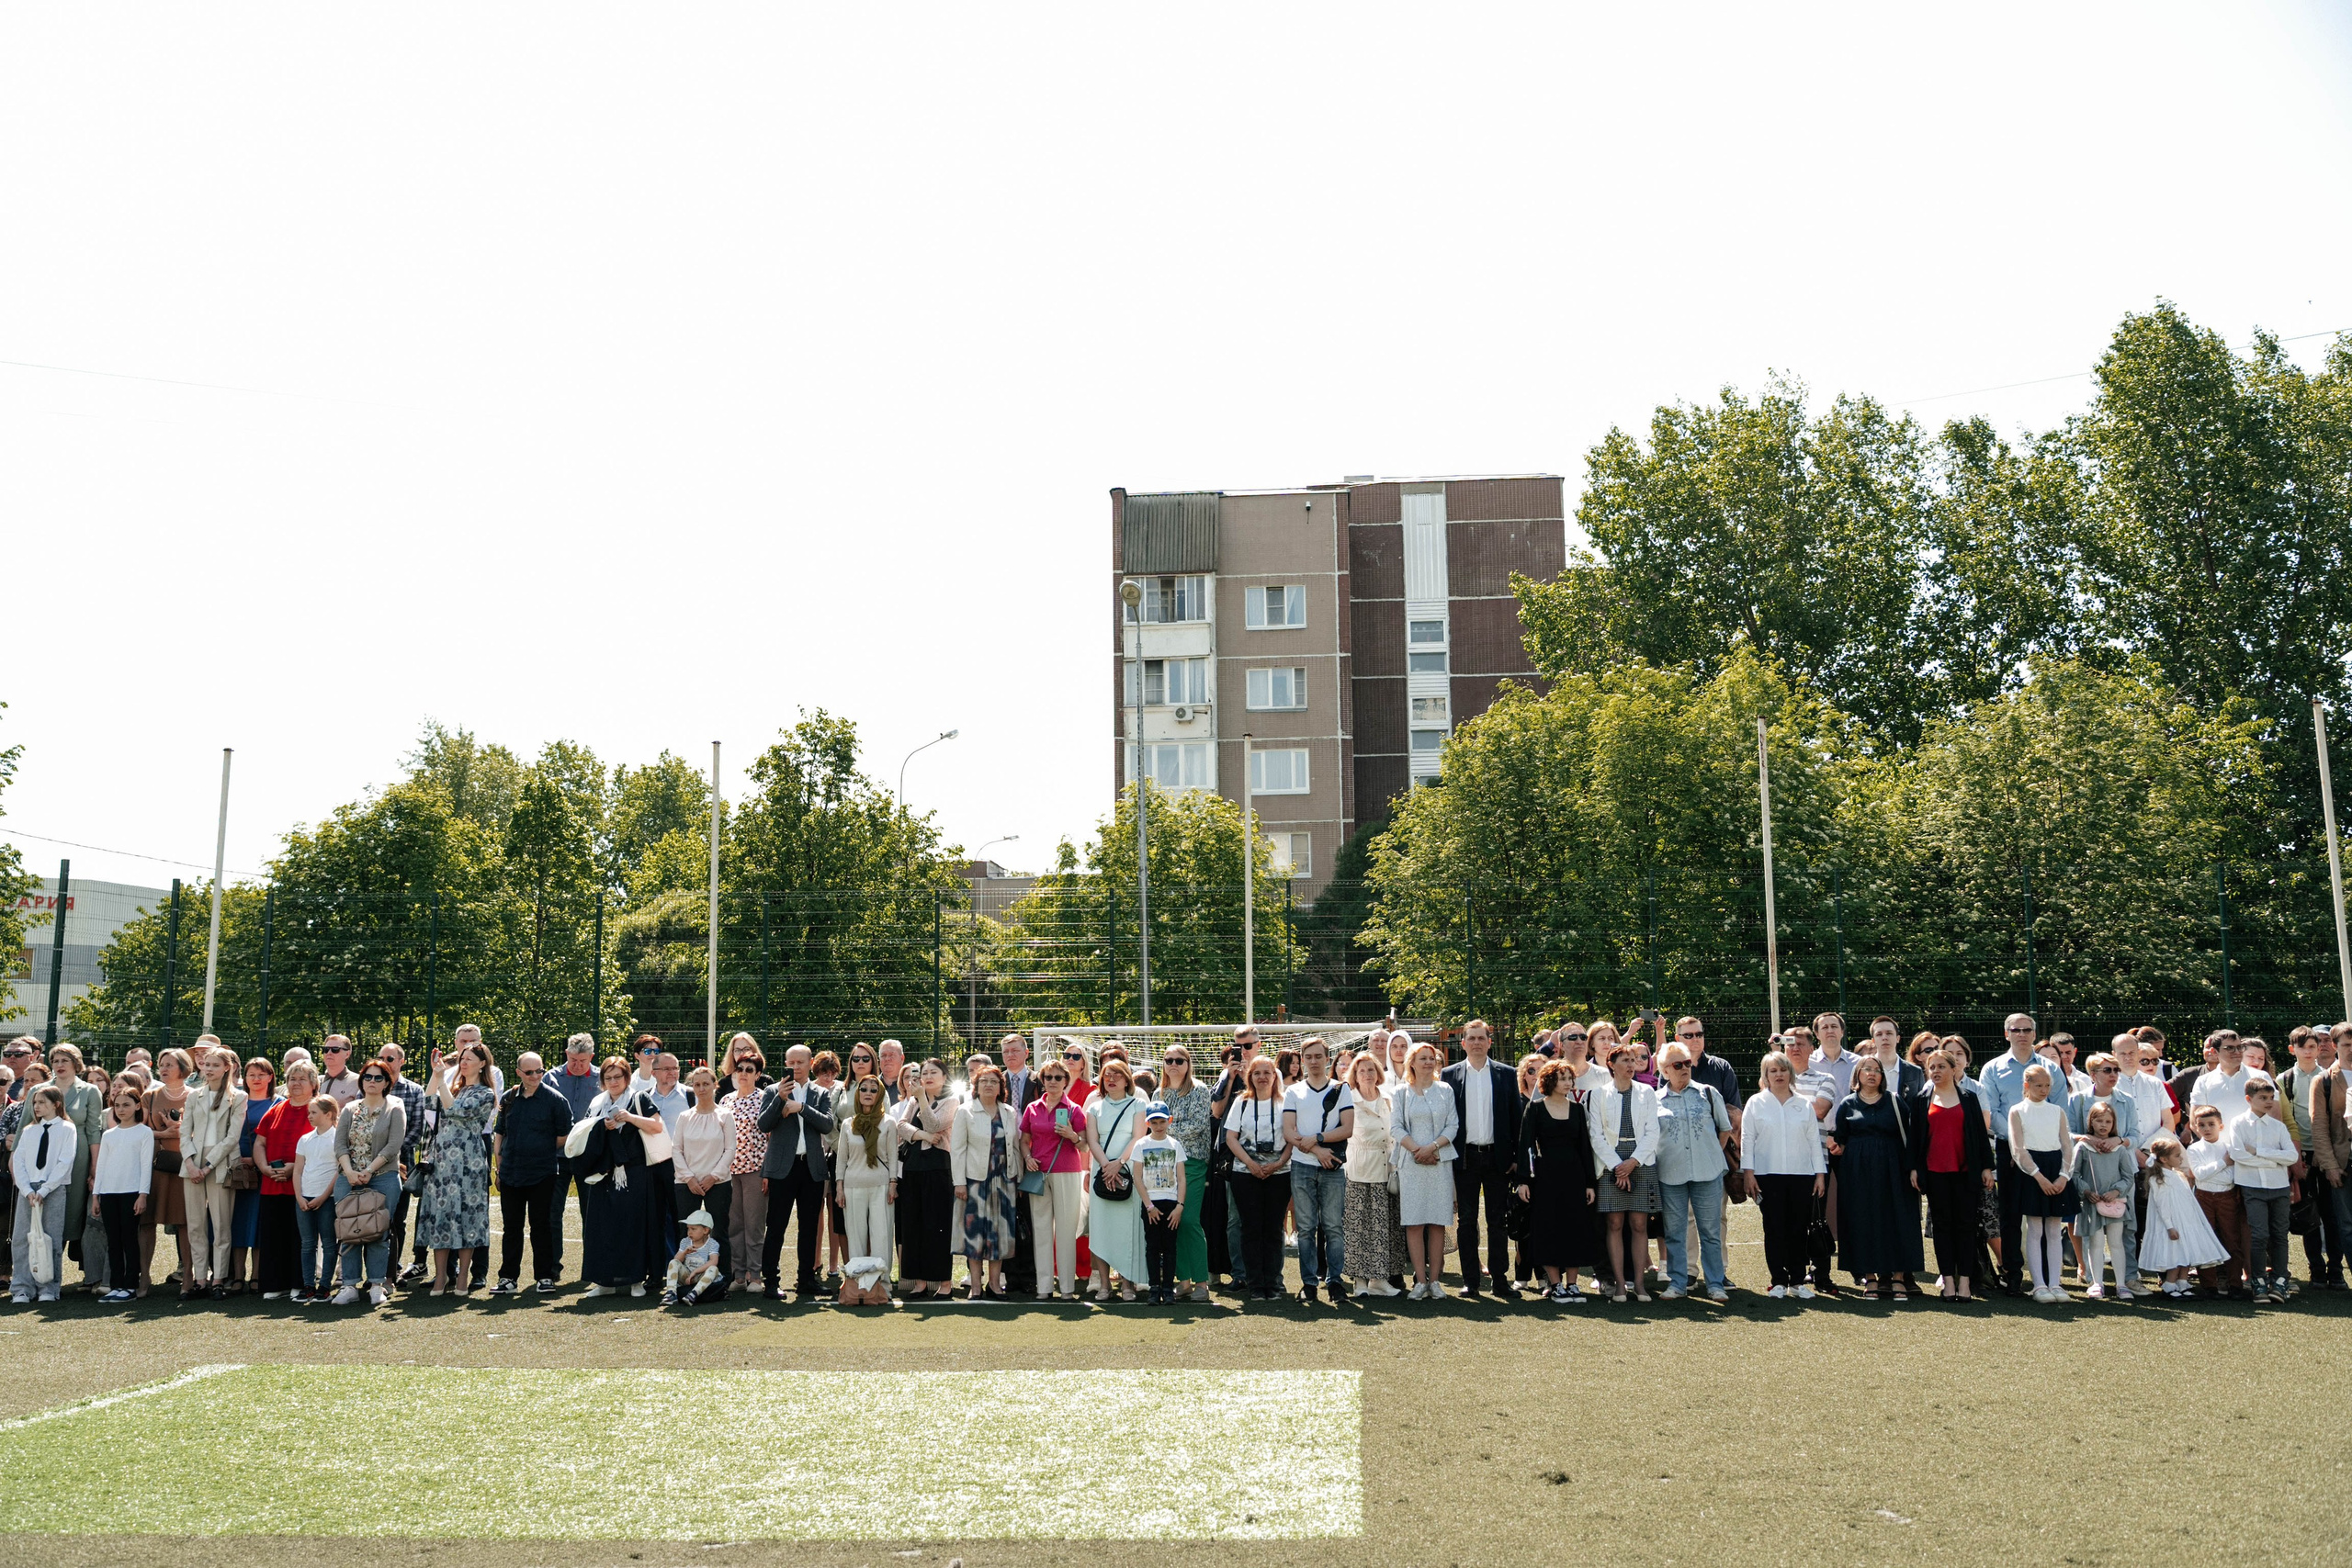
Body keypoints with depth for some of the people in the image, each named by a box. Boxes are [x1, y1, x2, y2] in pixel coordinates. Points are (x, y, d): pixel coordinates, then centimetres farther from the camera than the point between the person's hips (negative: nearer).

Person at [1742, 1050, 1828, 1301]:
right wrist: (1748, 1172, -4)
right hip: (1768, 1175, -2)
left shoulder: (1804, 1104, 12)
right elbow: (1747, 1139, 3)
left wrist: (1820, 1173, 6)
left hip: (1802, 1175, 2)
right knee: (1774, 1229, -1)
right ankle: (1779, 1282, 5)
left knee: (1799, 1228, 2)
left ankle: (1798, 1281, 11)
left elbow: (1814, 1140, 11)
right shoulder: (1756, 1103, 6)